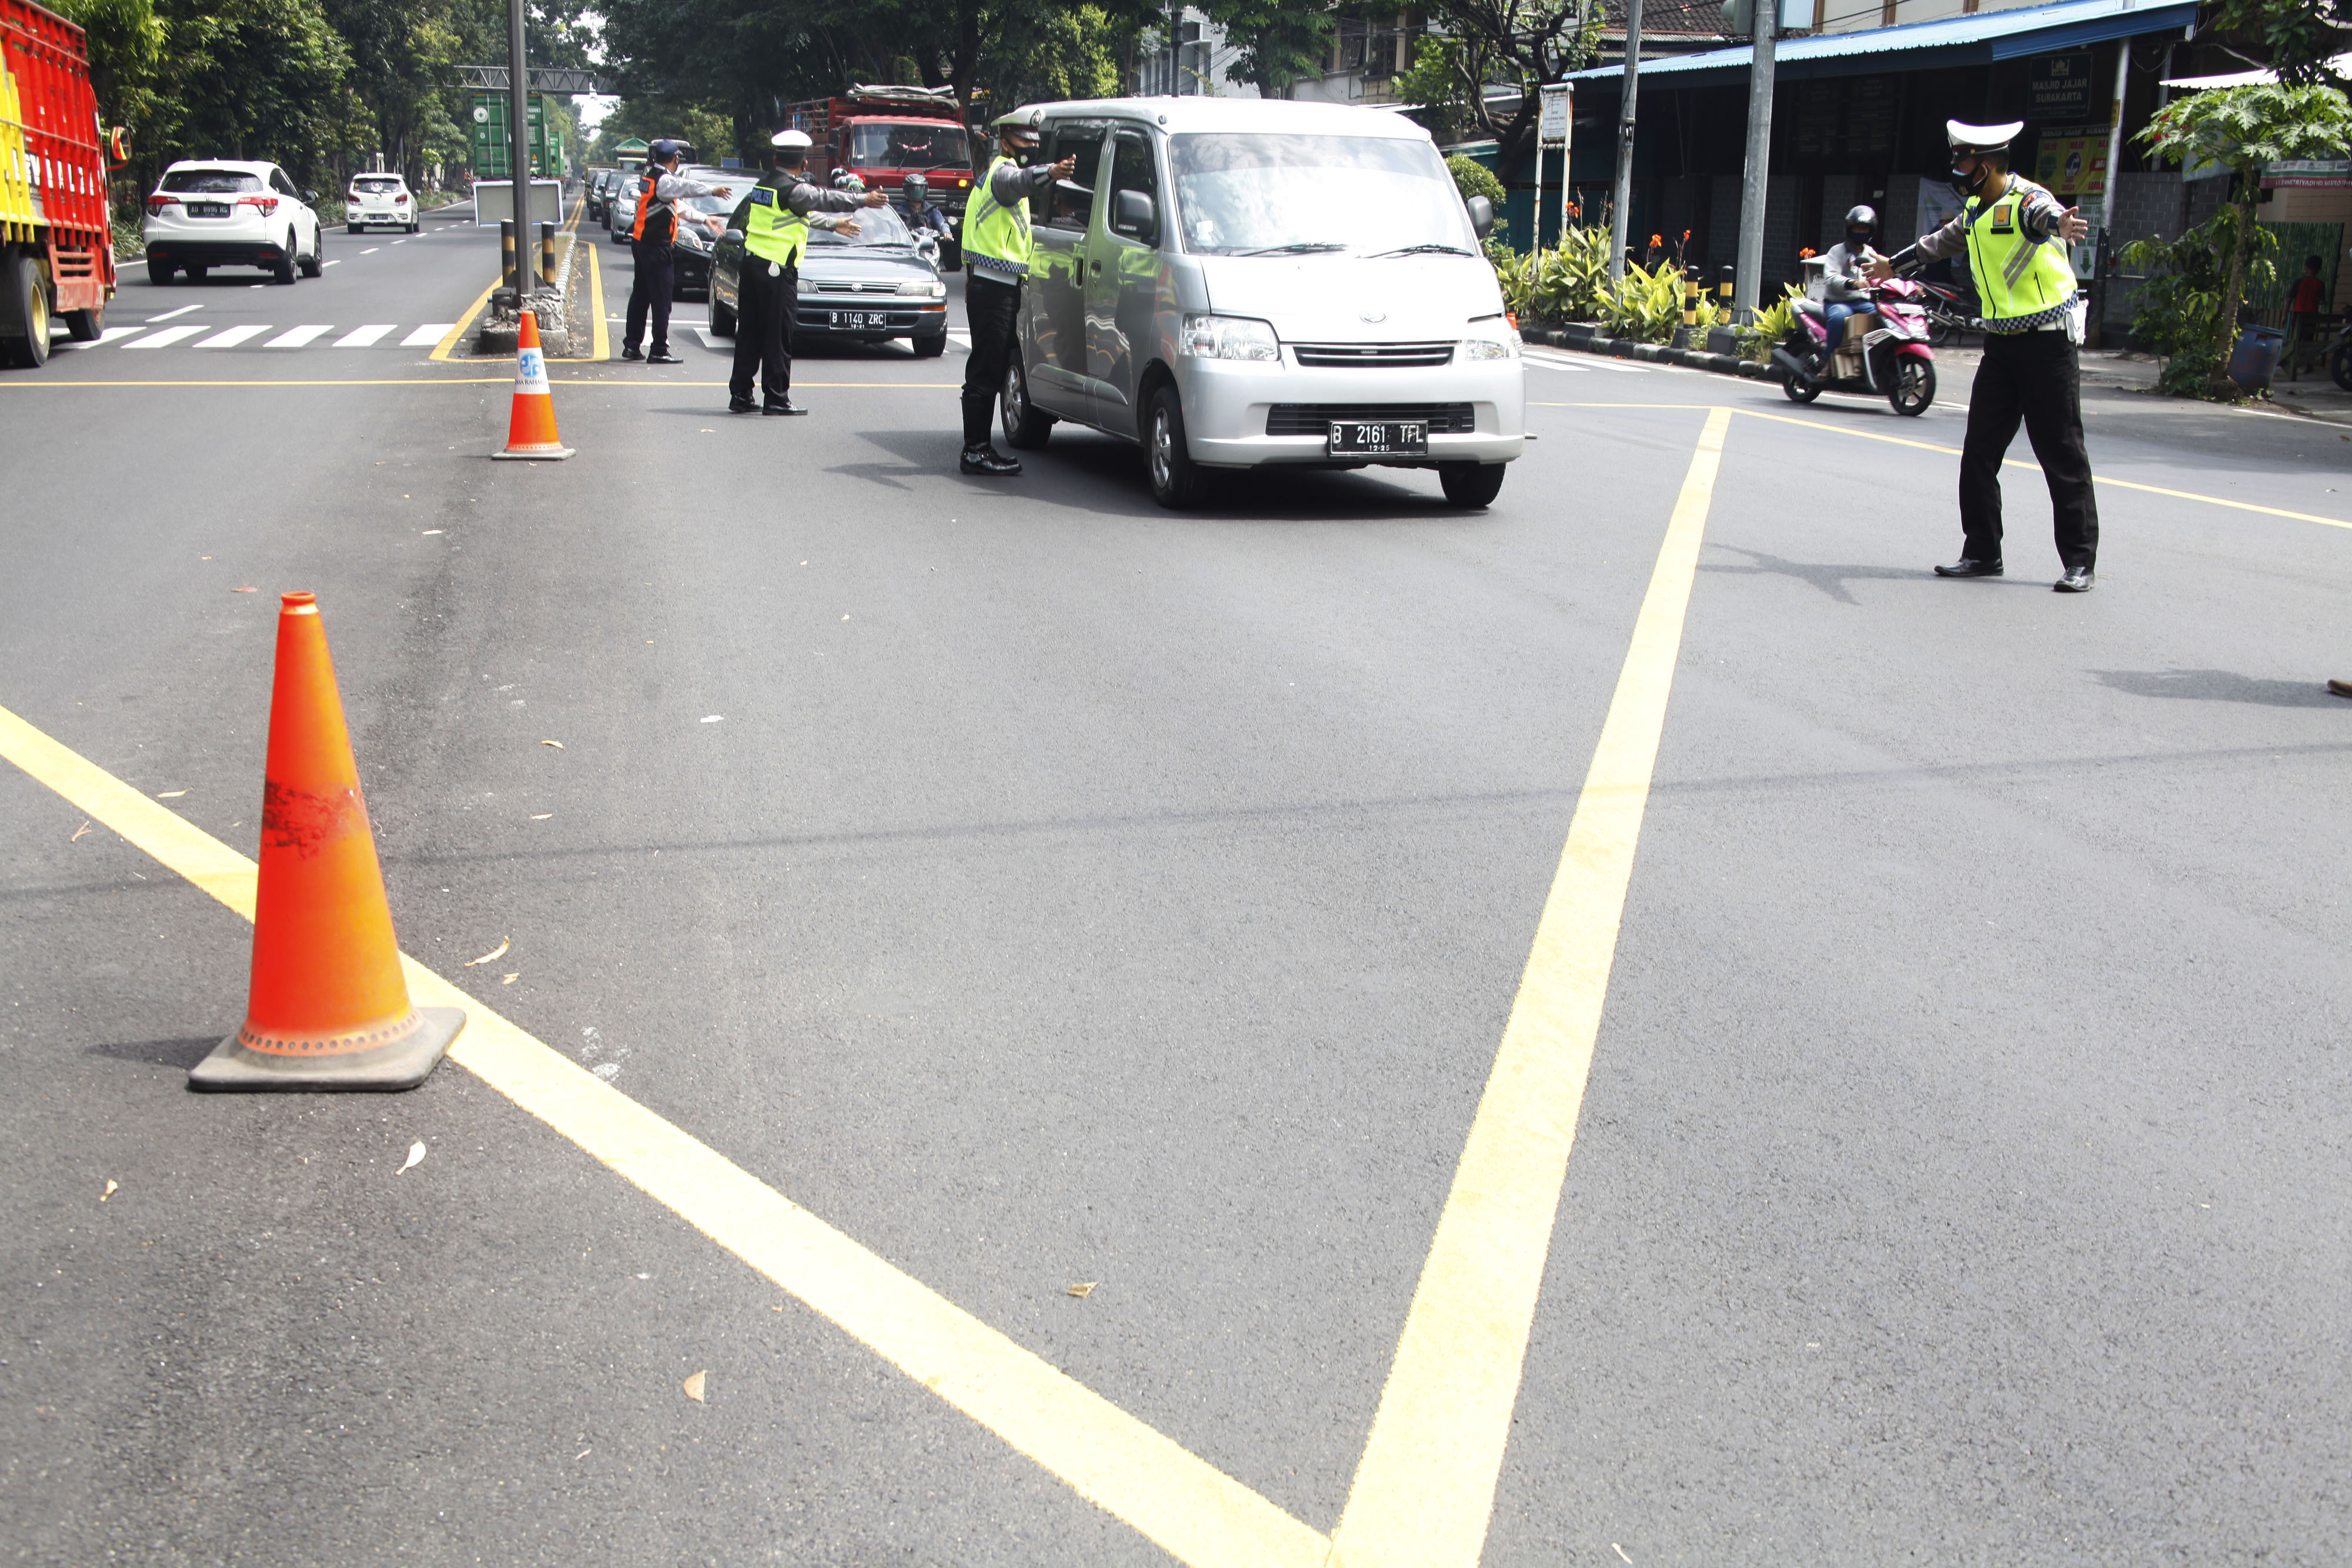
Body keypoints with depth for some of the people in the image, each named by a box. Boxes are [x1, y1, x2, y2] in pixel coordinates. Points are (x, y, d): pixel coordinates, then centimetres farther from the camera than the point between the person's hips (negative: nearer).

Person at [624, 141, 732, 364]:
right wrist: (712, 190, -45)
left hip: (641, 243, 10)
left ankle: (631, 345, 20)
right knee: (661, 299, -7)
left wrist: (704, 220, 22)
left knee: (640, 295, 15)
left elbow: (678, 205, 19)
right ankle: (659, 351, -6)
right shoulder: (664, 180, -16)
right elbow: (685, 187, -36)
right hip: (656, 247, -10)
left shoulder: (649, 176, 13)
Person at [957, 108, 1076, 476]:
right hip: (993, 287, -10)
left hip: (1001, 287, 10)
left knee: (991, 369, 12)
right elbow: (1020, 182, -36)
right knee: (986, 371, -10)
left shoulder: (1000, 173, 23)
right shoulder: (1002, 172, -11)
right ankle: (976, 451, -9)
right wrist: (1050, 173, -55)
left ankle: (979, 448, 17)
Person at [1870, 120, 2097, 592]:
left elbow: (2048, 215, -39)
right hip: (2000, 344, 8)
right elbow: (1945, 240, 34)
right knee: (1980, 451, 6)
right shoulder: (1977, 210, 13)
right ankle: (1981, 553, 15)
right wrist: (1894, 264, 49)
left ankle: (2079, 562, 1)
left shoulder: (2027, 200, -14)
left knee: (2062, 454, -5)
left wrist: (2060, 225, -64)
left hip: (2047, 344, -8)